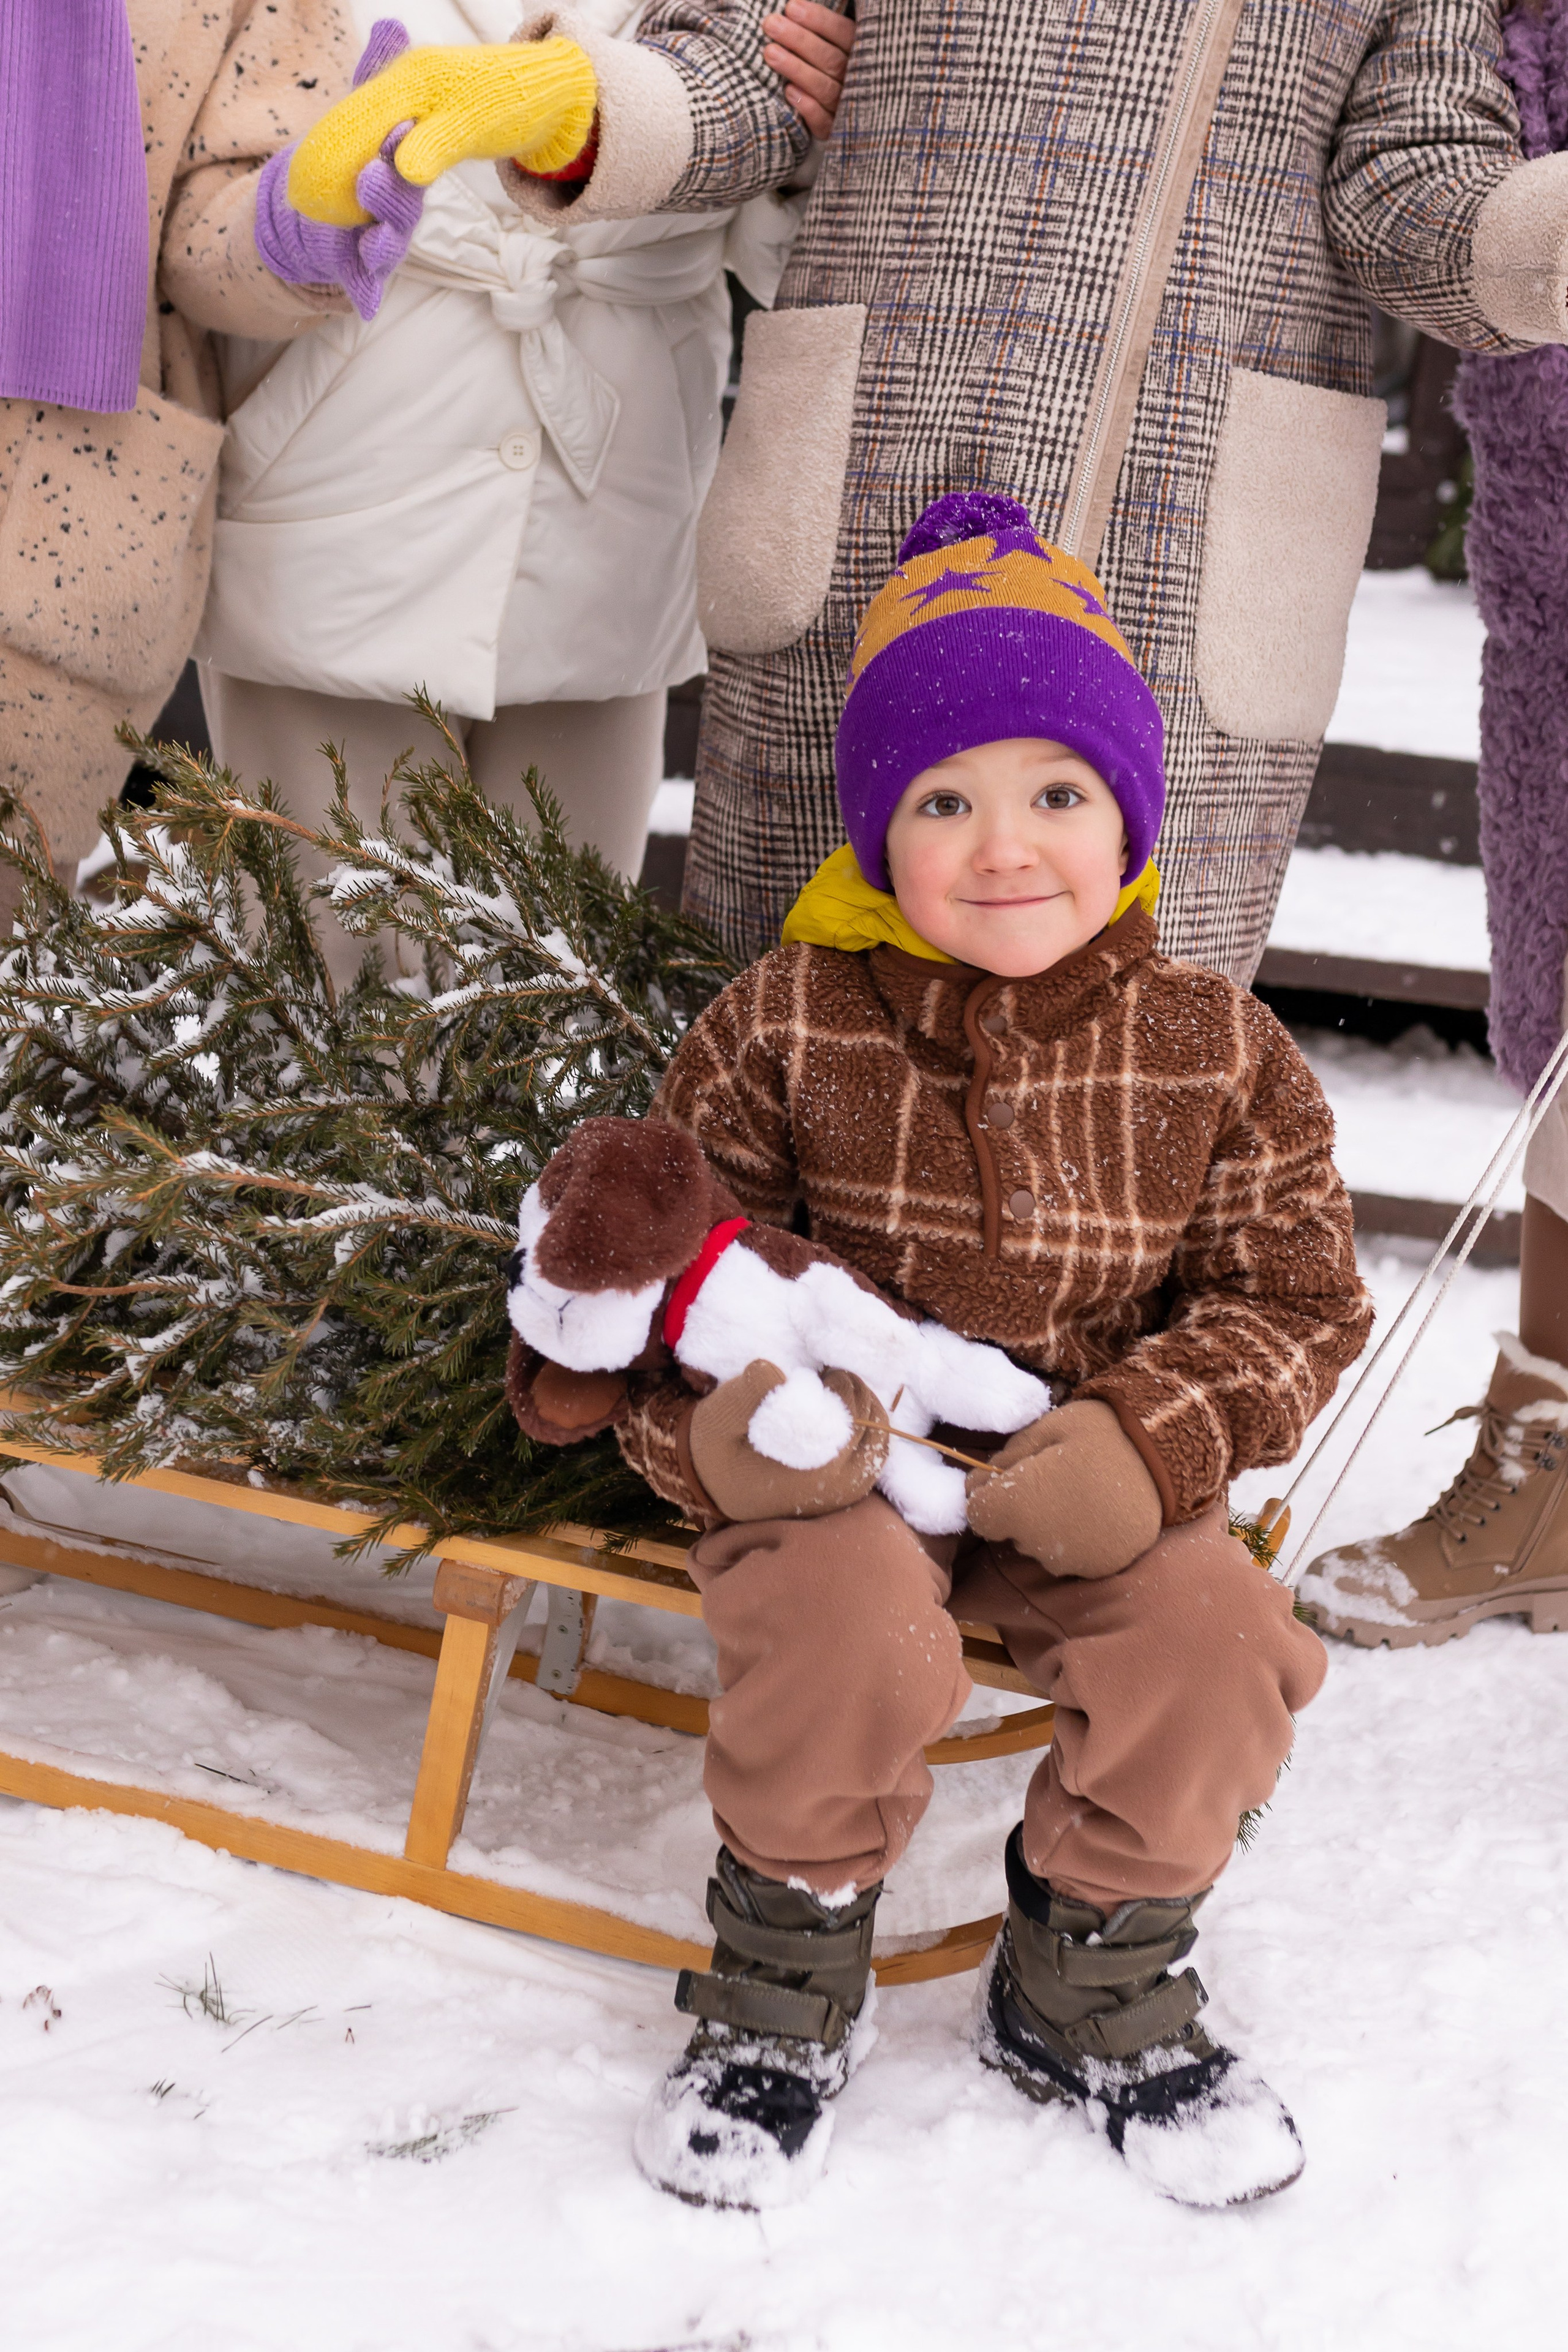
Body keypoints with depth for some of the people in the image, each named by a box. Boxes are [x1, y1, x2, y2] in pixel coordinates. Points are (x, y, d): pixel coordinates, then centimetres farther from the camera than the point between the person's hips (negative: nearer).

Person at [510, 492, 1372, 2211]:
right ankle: (786, 1988, -2)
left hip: (1092, 1489, 3)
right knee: (856, 1630, -32)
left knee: (1218, 1641, -22)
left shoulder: (1212, 1052, -2)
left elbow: (1295, 1298, 2)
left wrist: (1148, 1440, -16)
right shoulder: (785, 1027, -6)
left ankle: (1091, 1983, 7)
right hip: (836, 1473, -2)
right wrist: (709, 1438, -21)